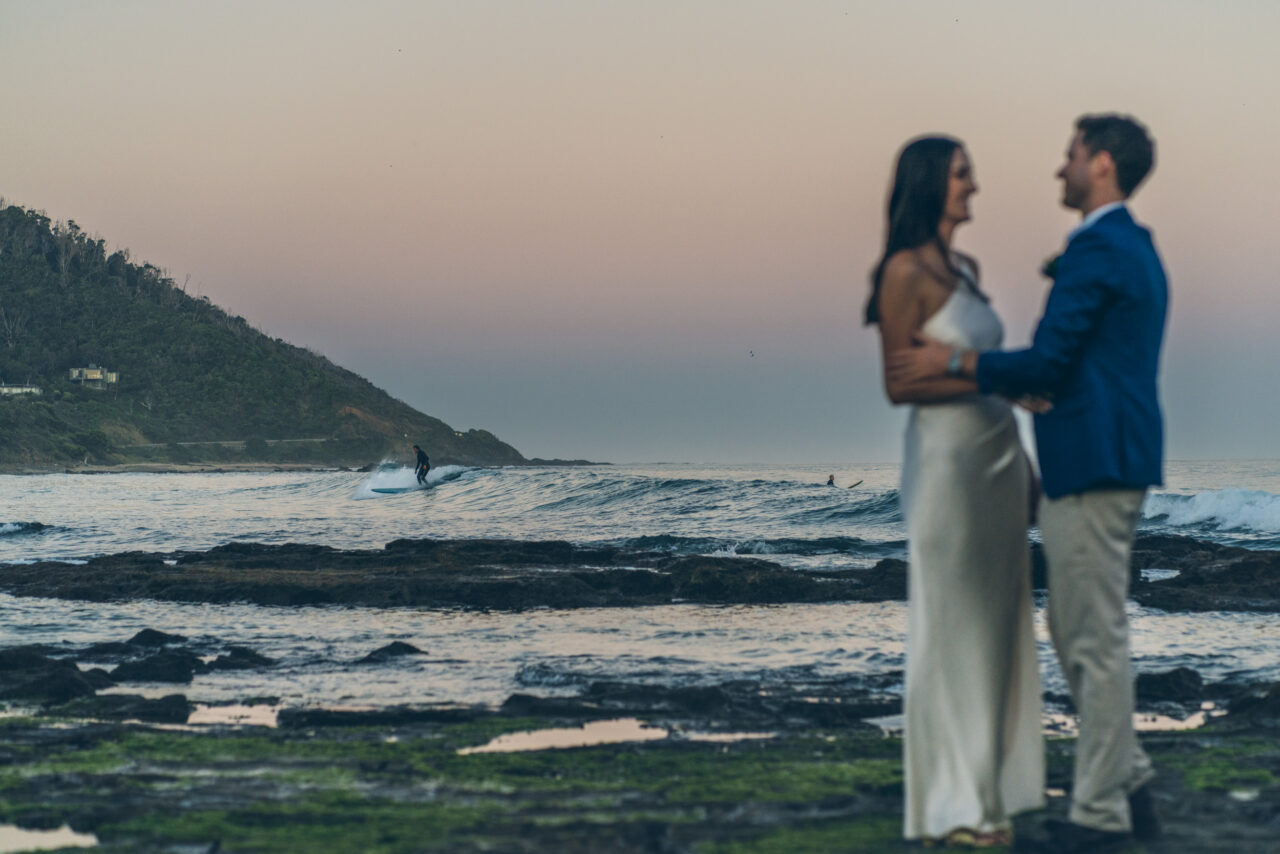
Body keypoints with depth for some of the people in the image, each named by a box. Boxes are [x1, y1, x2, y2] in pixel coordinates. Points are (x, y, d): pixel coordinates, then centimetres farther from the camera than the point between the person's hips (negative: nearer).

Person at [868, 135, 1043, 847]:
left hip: (997, 450, 8)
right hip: (947, 454, -8)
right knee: (952, 626, -3)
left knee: (995, 621, 10)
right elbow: (899, 385, -14)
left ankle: (988, 787, 17)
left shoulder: (966, 267, 13)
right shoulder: (906, 272, -11)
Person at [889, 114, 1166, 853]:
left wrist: (954, 361, -9)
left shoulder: (1095, 251, -15)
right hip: (1115, 460, 11)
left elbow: (1046, 364, -19)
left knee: (1095, 640, -5)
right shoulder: (1139, 251, 18)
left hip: (1093, 465, -11)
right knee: (1076, 630, 16)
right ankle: (1131, 786, 19)